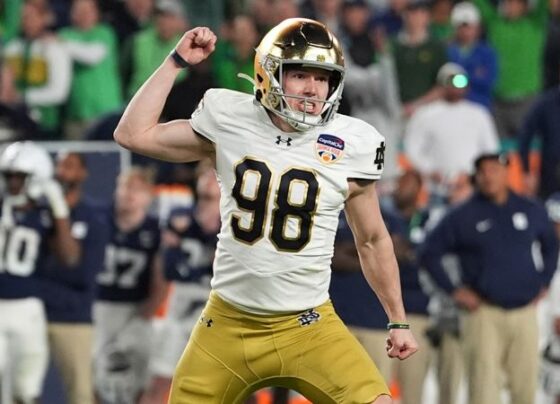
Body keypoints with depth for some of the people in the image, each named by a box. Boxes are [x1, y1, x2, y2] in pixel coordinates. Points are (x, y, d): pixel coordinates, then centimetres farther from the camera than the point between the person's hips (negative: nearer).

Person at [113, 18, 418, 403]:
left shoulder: (349, 147, -4)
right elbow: (133, 134, 2)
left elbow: (372, 241, 9)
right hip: (228, 323, 1)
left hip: (307, 327, -1)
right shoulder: (230, 123, -2)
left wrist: (398, 320, 12)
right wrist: (177, 61, 1)